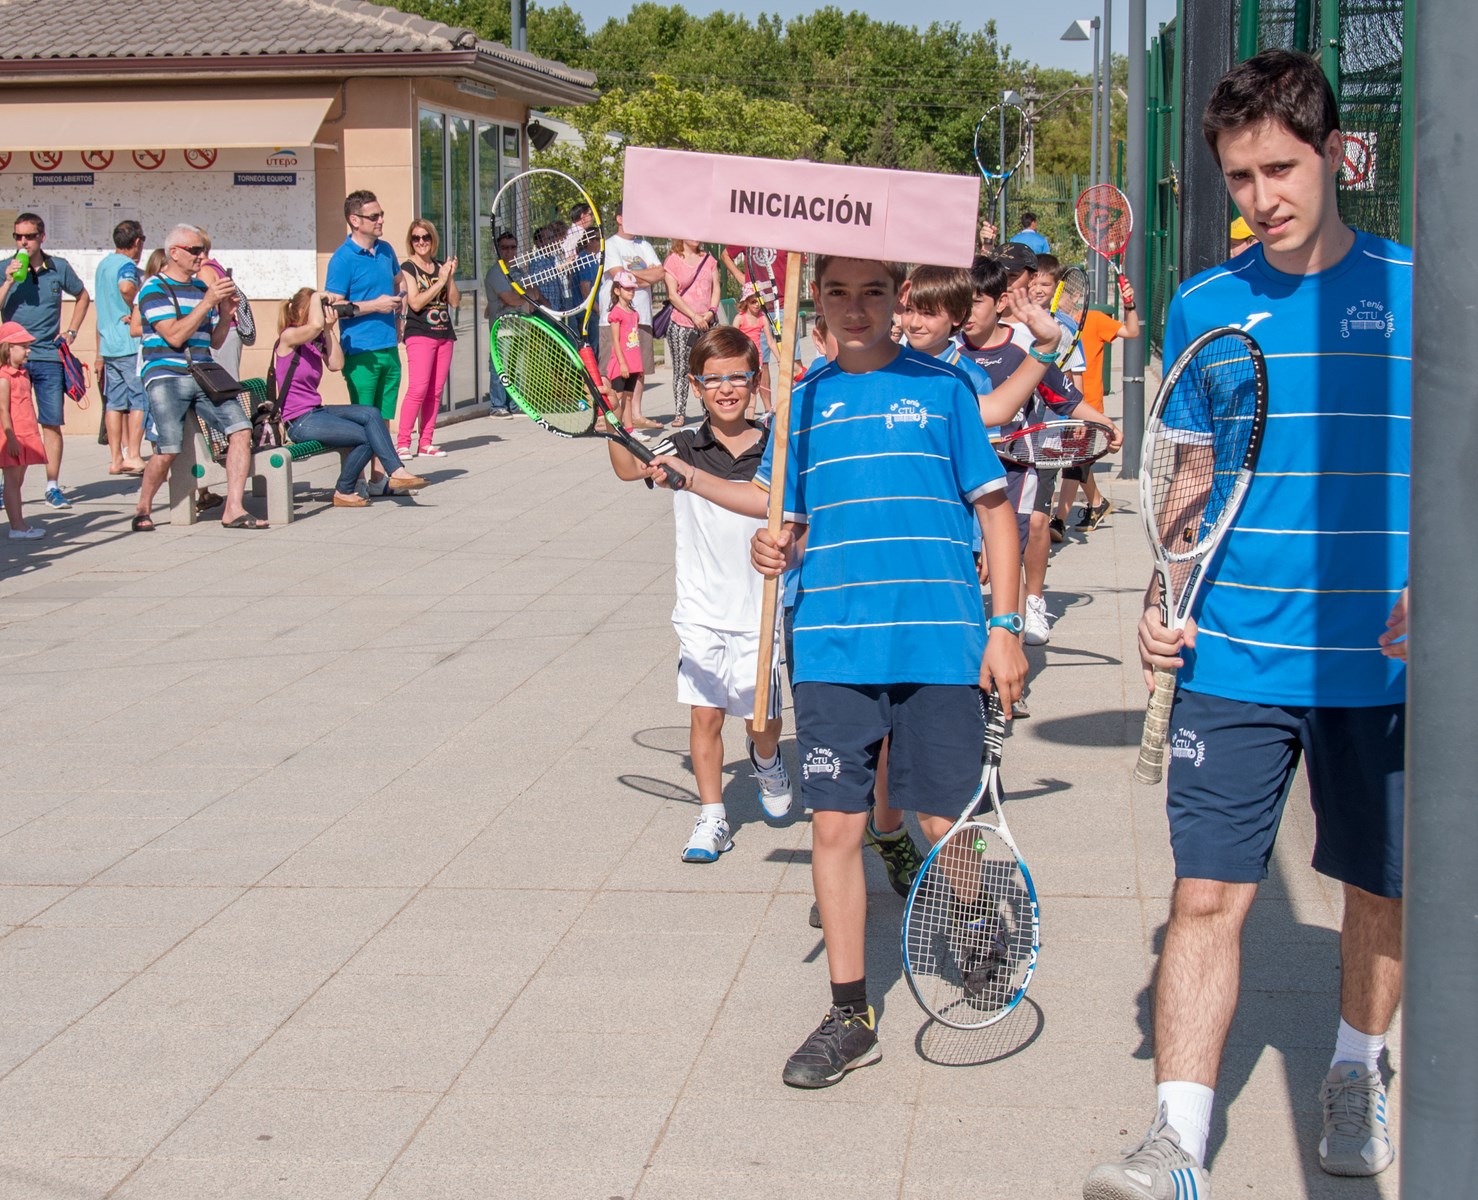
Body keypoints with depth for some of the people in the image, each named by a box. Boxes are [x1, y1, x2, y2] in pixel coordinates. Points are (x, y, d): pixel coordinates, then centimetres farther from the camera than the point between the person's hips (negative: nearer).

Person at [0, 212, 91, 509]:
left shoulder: (59, 268, 5)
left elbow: (83, 297, 22)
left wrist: (71, 331, 13)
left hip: (49, 358, 1)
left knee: (52, 424, 2)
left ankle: (53, 487, 8)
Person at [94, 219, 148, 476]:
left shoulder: (103, 265, 18)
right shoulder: (127, 265, -10)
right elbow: (126, 287, -35)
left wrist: (100, 354, 27)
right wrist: (134, 313, -17)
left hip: (108, 346, 8)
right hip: (131, 345, -8)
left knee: (115, 403, 8)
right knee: (140, 400, -3)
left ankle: (115, 458, 9)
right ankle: (133, 456, -6)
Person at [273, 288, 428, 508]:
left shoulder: (317, 340, 14)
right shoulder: (288, 337, -10)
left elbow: (336, 364, 0)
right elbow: (316, 325, -31)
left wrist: (330, 329, -1)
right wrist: (316, 298, -13)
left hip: (317, 411, 8)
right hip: (299, 421, -8)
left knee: (370, 414, -14)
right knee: (366, 437, -16)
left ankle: (395, 473, -20)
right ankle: (343, 492, -3)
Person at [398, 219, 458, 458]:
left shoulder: (441, 267, 14)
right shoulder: (408, 268, -1)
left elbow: (455, 301, 9)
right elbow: (415, 302, -13)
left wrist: (451, 277, -5)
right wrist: (440, 281, -13)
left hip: (444, 334, 6)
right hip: (419, 334, -6)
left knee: (435, 391, 3)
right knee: (418, 388, -16)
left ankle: (426, 443, 6)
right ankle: (402, 443, -13)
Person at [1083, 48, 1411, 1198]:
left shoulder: (1418, 292, -1)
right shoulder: (1203, 306, 5)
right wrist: (1161, 600, -1)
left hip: (1384, 663, 0)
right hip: (1232, 659, 1)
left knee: (1380, 892, 13)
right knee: (1207, 895, -6)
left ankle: (1357, 1075, 38)